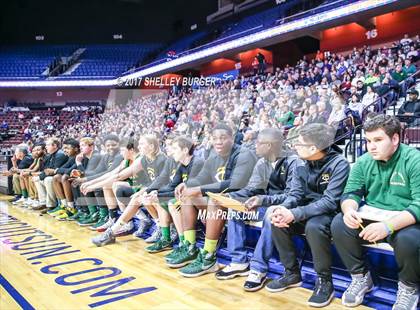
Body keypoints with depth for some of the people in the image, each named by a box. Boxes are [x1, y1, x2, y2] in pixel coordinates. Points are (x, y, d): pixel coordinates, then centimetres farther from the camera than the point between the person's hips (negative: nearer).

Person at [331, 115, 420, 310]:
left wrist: (389, 226, -36)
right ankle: (361, 277, 2)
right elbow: (351, 193, 1)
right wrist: (349, 210, -24)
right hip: (371, 218, 4)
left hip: (404, 222, -4)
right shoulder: (364, 162, 1)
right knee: (339, 224, -20)